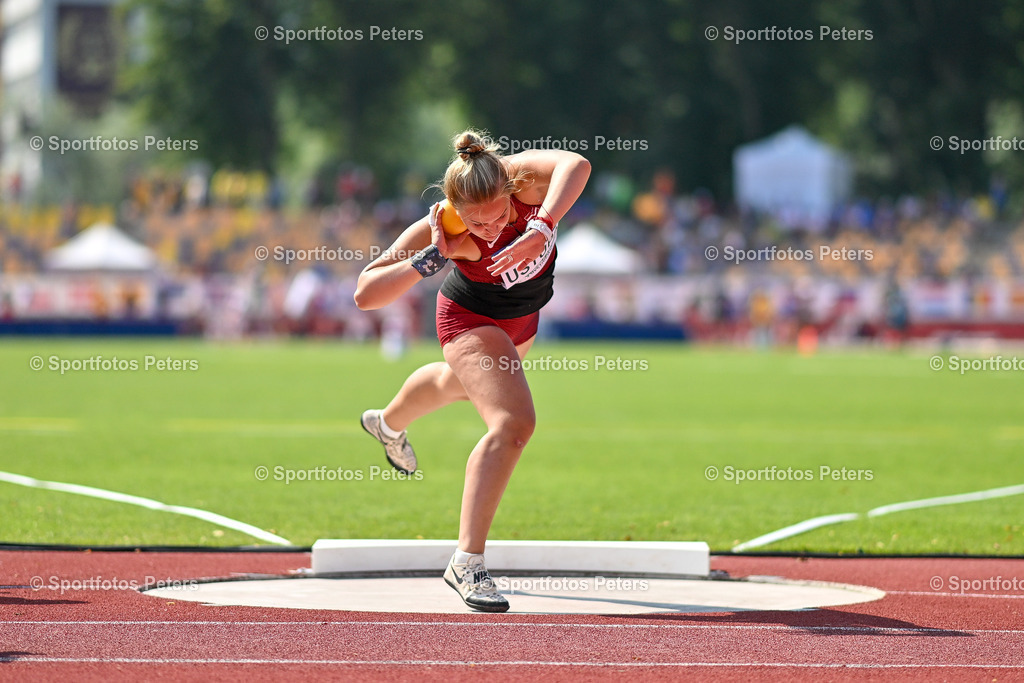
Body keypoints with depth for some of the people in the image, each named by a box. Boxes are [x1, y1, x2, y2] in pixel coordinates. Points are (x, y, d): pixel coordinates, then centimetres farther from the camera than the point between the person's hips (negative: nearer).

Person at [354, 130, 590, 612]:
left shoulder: (522, 176, -35)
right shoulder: (442, 229, -38)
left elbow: (576, 164, -58)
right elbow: (366, 294, -37)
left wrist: (543, 228, -70)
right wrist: (430, 259, -47)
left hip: (523, 316, 5)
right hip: (472, 320, -5)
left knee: (462, 382, 35)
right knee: (513, 423, -27)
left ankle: (388, 425, 69)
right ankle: (467, 562, -22)